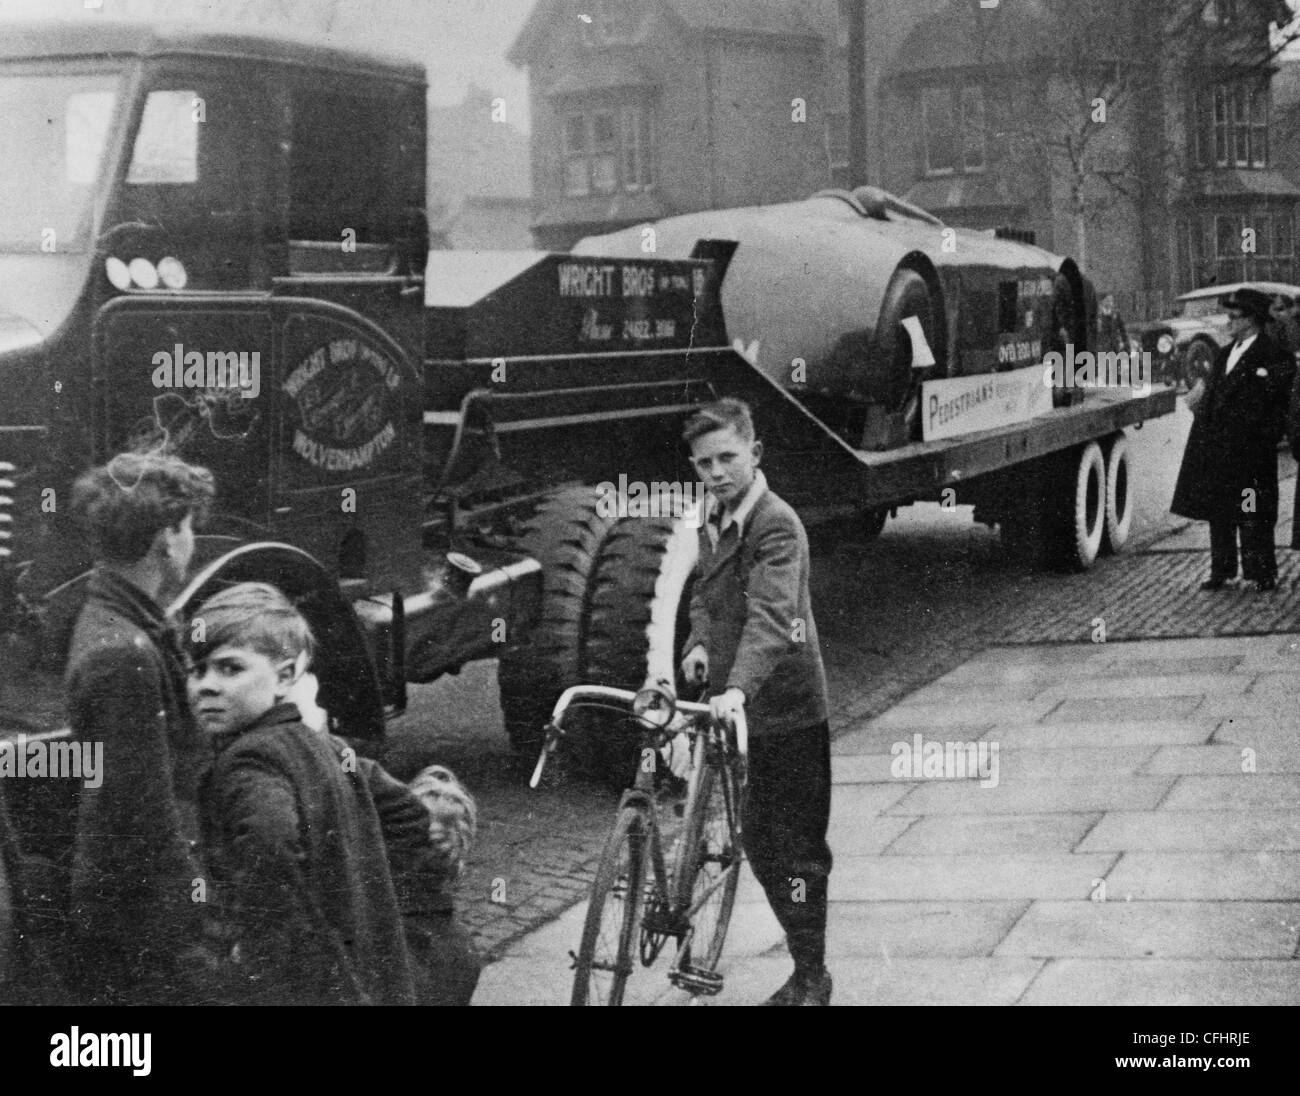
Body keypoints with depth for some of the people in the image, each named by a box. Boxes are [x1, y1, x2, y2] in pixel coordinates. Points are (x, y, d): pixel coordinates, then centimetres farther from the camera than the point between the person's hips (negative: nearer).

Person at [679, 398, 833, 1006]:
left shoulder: (776, 525, -18)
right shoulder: (713, 520, 8)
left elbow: (770, 617, -31)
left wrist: (738, 688, -45)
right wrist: (699, 643, 0)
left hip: (785, 709, -8)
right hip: (735, 708, 8)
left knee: (795, 848, -1)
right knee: (758, 841, 14)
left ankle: (812, 977, 11)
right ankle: (804, 968, 27)